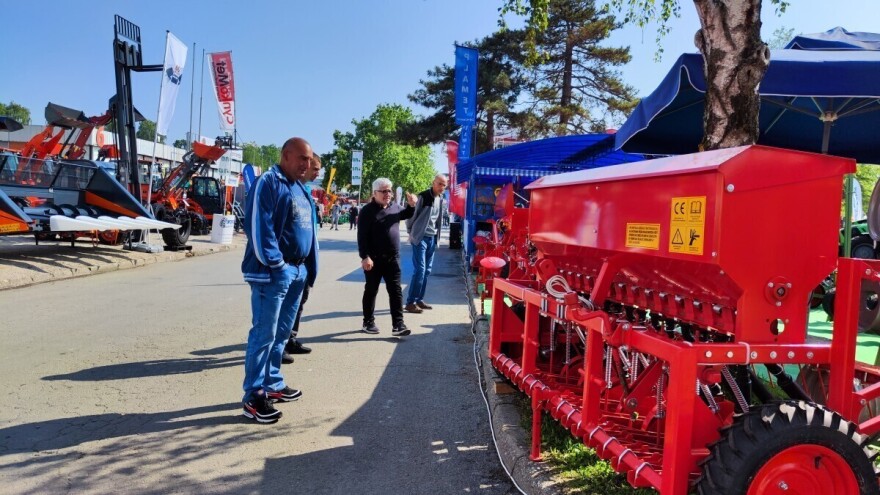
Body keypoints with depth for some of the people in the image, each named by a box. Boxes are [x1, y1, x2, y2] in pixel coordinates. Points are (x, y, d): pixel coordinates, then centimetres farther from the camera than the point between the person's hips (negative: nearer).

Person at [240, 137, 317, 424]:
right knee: (264, 335, -4)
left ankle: (272, 384, 28)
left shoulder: (300, 188, 17)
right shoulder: (268, 183, -10)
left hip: (297, 271, 9)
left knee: (281, 333, 16)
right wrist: (276, 264, -17)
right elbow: (259, 227, -17)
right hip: (273, 273, -9)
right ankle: (254, 397, 4)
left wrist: (308, 268, 14)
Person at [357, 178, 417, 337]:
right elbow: (362, 236, -14)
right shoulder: (367, 211, -11)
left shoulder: (394, 207, 7)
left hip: (392, 259, 5)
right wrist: (365, 257, -21)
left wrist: (412, 205, 9)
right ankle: (368, 323, 21)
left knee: (396, 291, 1)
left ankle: (398, 325, 3)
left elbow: (406, 215, 30)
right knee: (371, 291, 9)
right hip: (374, 259, -5)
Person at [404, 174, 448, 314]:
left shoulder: (440, 199, 9)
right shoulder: (423, 196, -14)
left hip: (432, 238, 7)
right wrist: (411, 232, -2)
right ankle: (410, 302, -6)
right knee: (419, 270, -11)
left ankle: (419, 299, 18)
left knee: (427, 270, 10)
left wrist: (437, 235, 12)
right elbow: (411, 214, -9)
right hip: (420, 238, -7)